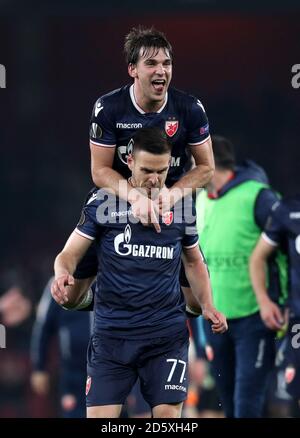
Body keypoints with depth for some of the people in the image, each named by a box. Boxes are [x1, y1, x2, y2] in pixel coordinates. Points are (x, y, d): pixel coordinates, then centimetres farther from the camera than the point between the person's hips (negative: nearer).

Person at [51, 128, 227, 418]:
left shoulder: (181, 206, 7)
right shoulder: (103, 202, 0)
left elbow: (194, 262, 20)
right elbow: (69, 254, 0)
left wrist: (207, 306, 5)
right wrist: (62, 274, -23)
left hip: (167, 334, 1)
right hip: (111, 334, -1)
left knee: (168, 414, -7)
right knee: (100, 417, -6)